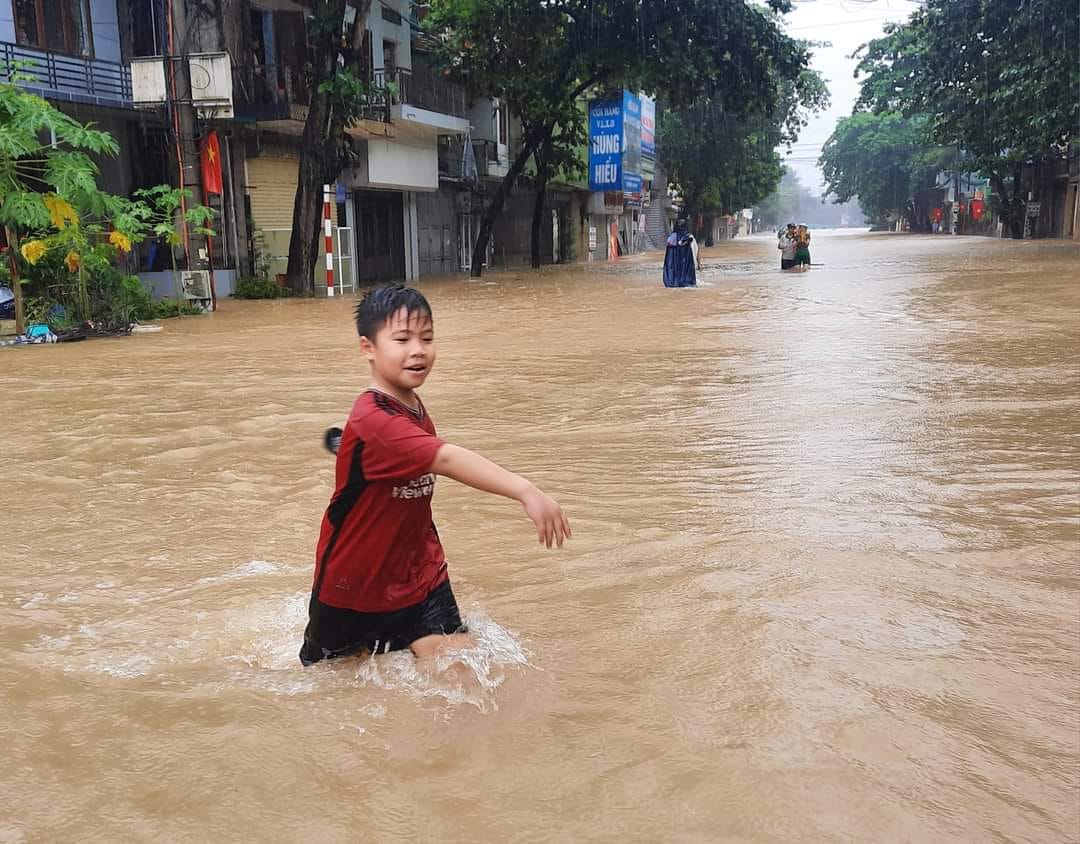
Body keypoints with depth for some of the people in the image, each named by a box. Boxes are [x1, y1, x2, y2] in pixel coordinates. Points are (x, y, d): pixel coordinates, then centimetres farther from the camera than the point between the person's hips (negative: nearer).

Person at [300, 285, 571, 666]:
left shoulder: (415, 409, -3)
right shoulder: (373, 421, -31)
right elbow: (448, 459, -46)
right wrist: (526, 491, -55)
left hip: (418, 575, 6)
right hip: (355, 584, -5)